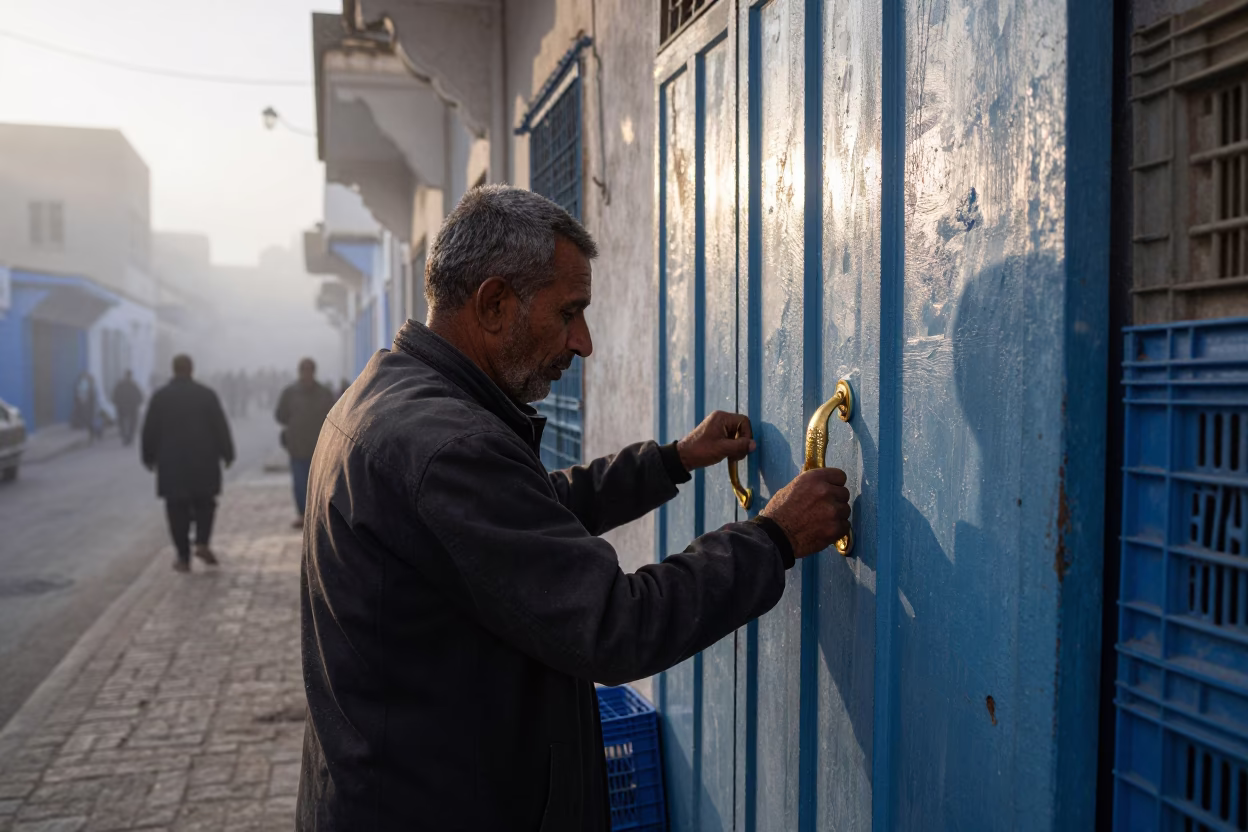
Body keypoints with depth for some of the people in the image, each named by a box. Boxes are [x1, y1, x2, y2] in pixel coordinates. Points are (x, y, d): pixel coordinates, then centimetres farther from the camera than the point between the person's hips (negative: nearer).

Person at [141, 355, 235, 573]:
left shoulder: (160, 396, -1)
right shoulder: (207, 394, -3)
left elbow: (150, 430, 1)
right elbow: (221, 427, -4)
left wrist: (149, 457, 12)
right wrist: (227, 454, 4)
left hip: (171, 464, 0)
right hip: (203, 462, 0)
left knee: (178, 510, 6)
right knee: (204, 504, 15)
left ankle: (183, 557, 5)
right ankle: (202, 542, -4)